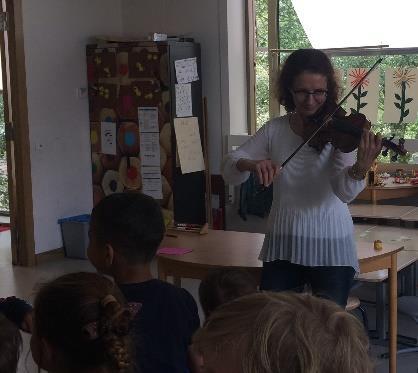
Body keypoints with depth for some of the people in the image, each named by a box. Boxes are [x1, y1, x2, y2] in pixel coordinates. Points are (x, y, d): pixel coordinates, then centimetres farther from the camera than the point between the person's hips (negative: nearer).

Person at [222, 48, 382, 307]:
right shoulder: (274, 130, 1)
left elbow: (345, 192, -20)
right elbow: (229, 171, -3)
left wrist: (361, 168, -41)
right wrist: (250, 164, -25)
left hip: (331, 246, -2)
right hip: (283, 245, 2)